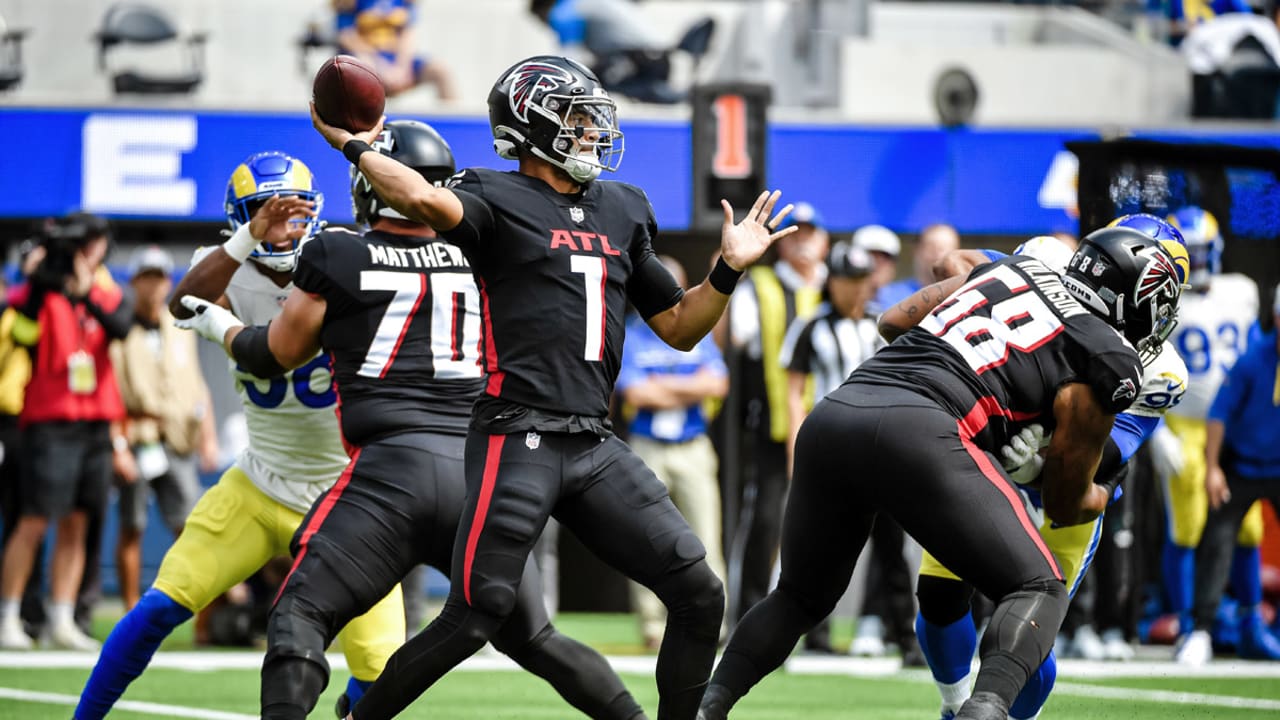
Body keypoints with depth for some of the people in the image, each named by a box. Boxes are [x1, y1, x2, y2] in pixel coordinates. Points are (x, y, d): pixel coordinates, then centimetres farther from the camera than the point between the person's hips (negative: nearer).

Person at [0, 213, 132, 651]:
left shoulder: (108, 294, 10)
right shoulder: (40, 293, -2)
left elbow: (120, 327, -11)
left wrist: (86, 295, -26)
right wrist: (40, 282, -29)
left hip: (96, 424, 5)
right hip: (51, 422, -5)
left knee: (77, 525, 5)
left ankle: (62, 621, 8)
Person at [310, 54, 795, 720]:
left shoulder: (623, 212, 19)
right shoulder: (497, 199, -1)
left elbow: (679, 328, 24)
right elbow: (425, 201, -26)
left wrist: (729, 270, 10)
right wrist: (355, 148, -12)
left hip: (595, 447, 6)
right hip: (518, 440, -6)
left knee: (698, 597, 1)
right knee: (477, 614, -11)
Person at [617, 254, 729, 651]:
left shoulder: (697, 334, 13)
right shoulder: (629, 336, 4)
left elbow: (718, 383, -2)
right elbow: (635, 394, -10)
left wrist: (663, 386, -7)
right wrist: (692, 389, -3)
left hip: (693, 450, 2)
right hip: (647, 450, -2)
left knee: (705, 540, -5)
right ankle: (652, 628, 1)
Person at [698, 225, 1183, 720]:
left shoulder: (1009, 270, 27)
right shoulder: (1107, 363, 11)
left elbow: (892, 320, 38)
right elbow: (1065, 504, 19)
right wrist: (1101, 497, 41)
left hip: (829, 419, 6)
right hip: (918, 429, -6)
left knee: (802, 596, 26)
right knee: (1037, 588, 5)